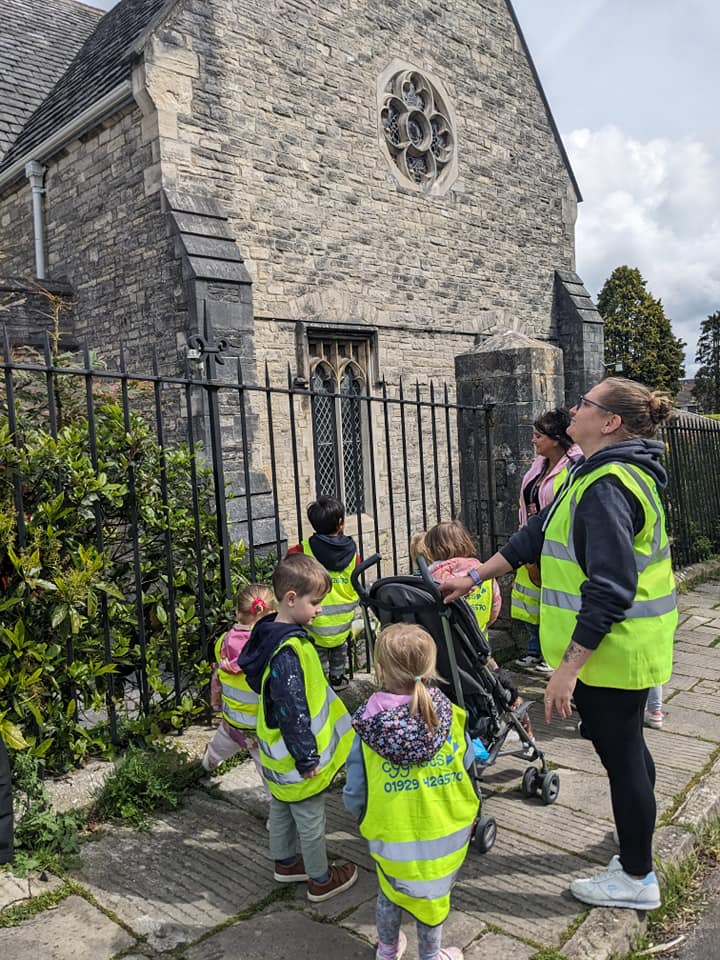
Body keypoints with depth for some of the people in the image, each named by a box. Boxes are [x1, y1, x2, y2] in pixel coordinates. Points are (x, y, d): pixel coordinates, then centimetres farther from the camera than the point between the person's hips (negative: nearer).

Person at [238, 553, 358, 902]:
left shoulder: (273, 635, 0)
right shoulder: (288, 652, -32)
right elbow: (292, 710, -30)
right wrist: (306, 758, -20)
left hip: (279, 756, 9)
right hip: (297, 760, -9)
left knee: (282, 809, 27)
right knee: (311, 820, 12)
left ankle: (284, 862, 47)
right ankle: (321, 880, 30)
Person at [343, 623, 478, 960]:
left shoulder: (367, 729, -20)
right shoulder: (449, 716, -18)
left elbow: (353, 796, -12)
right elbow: (467, 766, -4)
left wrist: (364, 816, 11)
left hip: (392, 839, 0)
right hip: (444, 836, 0)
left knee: (390, 890, 26)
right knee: (432, 893, 23)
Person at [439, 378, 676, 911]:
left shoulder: (607, 488, -25)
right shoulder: (594, 474, 9)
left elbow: (609, 591, -29)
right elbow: (538, 534, 14)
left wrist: (568, 668, -26)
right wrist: (474, 576, 13)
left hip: (611, 651, -10)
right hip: (617, 649, 10)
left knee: (621, 755, 7)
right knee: (625, 749, 23)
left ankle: (636, 878, 27)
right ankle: (636, 847, 43)